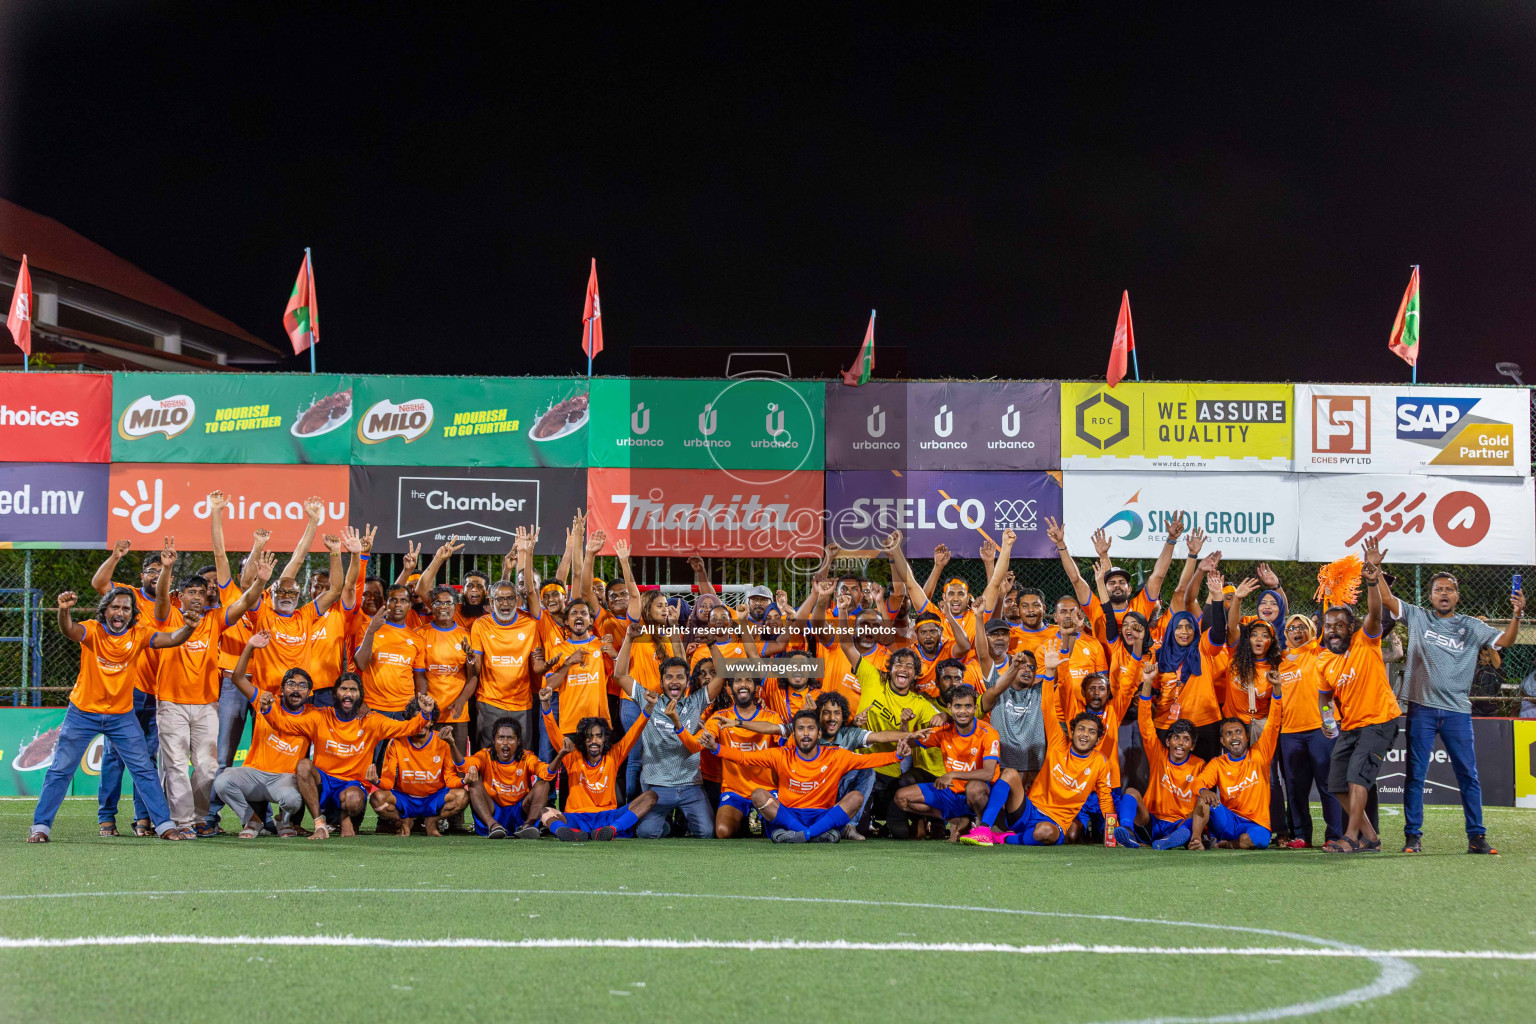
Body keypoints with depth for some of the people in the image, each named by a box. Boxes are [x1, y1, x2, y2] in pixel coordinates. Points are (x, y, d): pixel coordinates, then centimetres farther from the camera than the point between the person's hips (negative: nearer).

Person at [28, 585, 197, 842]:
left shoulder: (139, 634, -7)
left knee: (144, 770, 3)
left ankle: (164, 826, 10)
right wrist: (64, 611, -58)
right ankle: (40, 827, 13)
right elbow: (69, 630, -35)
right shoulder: (92, 630, -14)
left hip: (122, 715, 2)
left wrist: (189, 627, -42)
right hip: (83, 713, -2)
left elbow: (171, 639, -20)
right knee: (61, 770, 4)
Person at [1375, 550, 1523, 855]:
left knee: (1468, 775, 1)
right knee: (1415, 774, 2)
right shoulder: (1417, 617, 8)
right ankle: (1413, 835, 8)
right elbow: (1386, 598, 2)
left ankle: (1476, 836, 5)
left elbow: (1503, 641, 0)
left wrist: (1516, 616, -16)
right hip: (1422, 709, -1)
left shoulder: (1471, 626, 10)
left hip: (1457, 711, 1)